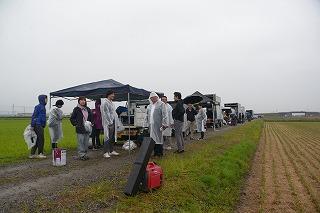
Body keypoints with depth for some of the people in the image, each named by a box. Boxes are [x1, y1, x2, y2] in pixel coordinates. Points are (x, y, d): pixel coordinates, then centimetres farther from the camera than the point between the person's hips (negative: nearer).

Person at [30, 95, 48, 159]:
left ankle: (32, 154, 17)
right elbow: (34, 116, -14)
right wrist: (32, 125, -17)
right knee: (41, 139, -4)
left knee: (37, 140, 11)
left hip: (41, 126, 9)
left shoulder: (43, 107, 16)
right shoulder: (38, 106, -11)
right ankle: (40, 154, 4)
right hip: (38, 125, -9)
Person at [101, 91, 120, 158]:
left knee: (112, 138, 13)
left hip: (113, 122, 9)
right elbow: (106, 114, -15)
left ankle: (111, 151, 22)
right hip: (108, 123, -9)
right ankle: (106, 152, -1)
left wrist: (115, 122, 14)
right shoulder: (105, 103, -10)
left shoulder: (112, 103, 17)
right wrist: (110, 122, -15)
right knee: (108, 138, -6)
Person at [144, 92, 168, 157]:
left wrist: (164, 124, -14)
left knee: (159, 139, -3)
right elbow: (146, 116, 23)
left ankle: (160, 153, 6)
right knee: (153, 139, 8)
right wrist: (146, 125, 17)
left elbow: (165, 115, -7)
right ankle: (155, 153, 17)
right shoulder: (149, 106, 20)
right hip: (151, 125, 6)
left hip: (158, 125, -6)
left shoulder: (161, 104, -1)